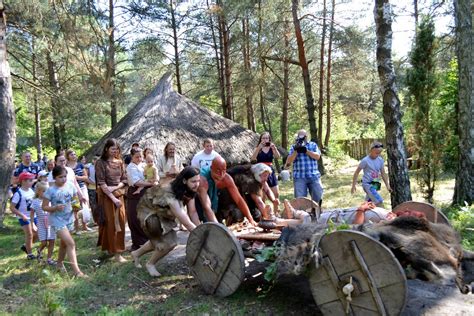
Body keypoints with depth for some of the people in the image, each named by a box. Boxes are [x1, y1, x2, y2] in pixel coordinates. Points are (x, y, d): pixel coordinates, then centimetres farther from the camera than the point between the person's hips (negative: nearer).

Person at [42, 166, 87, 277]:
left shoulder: (70, 186, -2)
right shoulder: (51, 190, -14)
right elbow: (44, 207, -8)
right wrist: (56, 207, -26)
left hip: (69, 218, 5)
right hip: (57, 219, -5)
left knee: (64, 243, 22)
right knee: (71, 243, -15)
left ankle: (60, 263, 45)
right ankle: (77, 271, -14)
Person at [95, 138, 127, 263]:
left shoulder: (120, 162, 7)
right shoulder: (101, 163, -8)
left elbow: (124, 179, 8)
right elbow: (101, 183, -13)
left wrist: (115, 188, -11)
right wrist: (113, 198, -19)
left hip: (119, 195, 5)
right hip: (106, 196, -5)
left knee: (120, 222, 7)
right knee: (111, 223, -1)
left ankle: (117, 248, 23)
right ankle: (115, 252, 3)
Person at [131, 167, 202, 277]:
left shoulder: (188, 190, -18)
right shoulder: (171, 196, -41)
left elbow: (193, 213, -17)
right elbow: (186, 223, -42)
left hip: (162, 212, 8)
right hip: (148, 211, -8)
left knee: (159, 240, 22)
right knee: (169, 242, -13)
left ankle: (136, 253, 46)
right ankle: (150, 264, 12)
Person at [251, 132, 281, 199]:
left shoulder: (271, 148, 6)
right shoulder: (258, 148, 1)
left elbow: (278, 157, -11)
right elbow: (253, 159, -16)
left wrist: (274, 148, -27)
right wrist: (259, 148, -25)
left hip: (270, 171, 2)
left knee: (276, 194, 0)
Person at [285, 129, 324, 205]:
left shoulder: (313, 145, 14)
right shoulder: (294, 147, 11)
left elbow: (317, 156, -2)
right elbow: (289, 161, 0)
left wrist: (306, 151, -12)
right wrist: (296, 151, -12)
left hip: (313, 176, 1)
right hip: (299, 177, -1)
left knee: (318, 197, 2)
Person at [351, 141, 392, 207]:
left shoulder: (380, 160, 4)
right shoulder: (365, 160, -13)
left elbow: (383, 174, 13)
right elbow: (356, 172, -5)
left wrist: (387, 186, 11)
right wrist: (353, 185, -4)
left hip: (376, 184, 7)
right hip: (368, 184, -7)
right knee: (379, 202, -18)